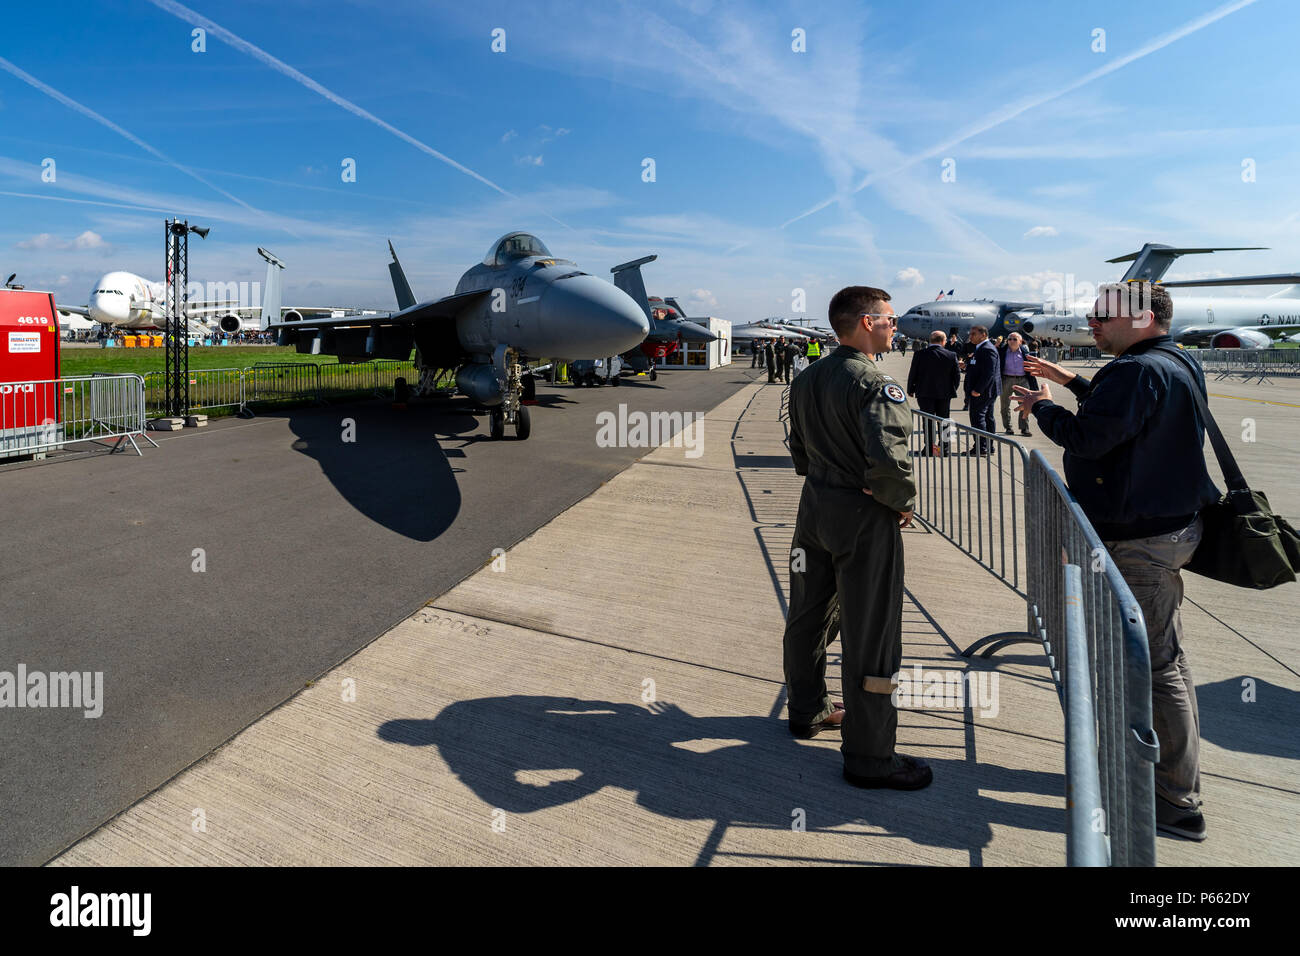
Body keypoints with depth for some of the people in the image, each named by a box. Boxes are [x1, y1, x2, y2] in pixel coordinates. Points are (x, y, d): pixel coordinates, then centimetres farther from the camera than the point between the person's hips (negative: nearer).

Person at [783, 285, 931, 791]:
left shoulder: (807, 379, 8)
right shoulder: (874, 383, -19)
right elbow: (888, 458, -29)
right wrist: (902, 502, -12)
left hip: (815, 507, 9)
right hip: (863, 518, -8)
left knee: (808, 615, 19)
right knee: (870, 634, 1)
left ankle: (808, 709, 39)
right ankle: (869, 755, 13)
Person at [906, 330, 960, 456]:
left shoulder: (920, 355, -9)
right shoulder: (951, 356, -5)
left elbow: (912, 374, -4)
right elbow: (957, 376, 0)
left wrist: (911, 390, 9)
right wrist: (952, 390, 15)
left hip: (925, 394, -1)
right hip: (945, 394, 1)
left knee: (928, 421, 5)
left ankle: (930, 447, 3)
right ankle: (944, 448, 16)